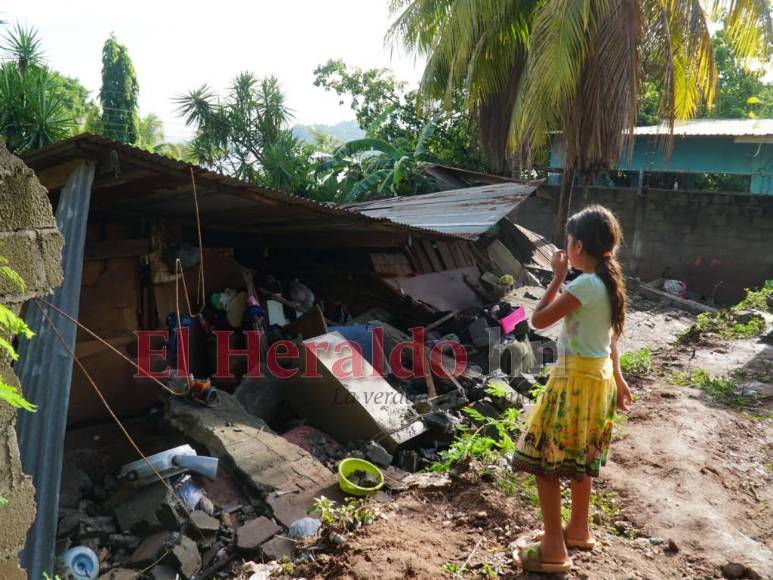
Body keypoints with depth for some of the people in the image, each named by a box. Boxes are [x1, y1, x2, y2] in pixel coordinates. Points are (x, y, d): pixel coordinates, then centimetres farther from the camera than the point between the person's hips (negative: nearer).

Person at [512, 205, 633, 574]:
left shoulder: (584, 285, -22)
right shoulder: (609, 283, 5)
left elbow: (538, 320, -18)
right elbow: (612, 337, 13)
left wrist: (557, 277, -10)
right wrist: (617, 380, 21)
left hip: (576, 379, -9)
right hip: (598, 377, 9)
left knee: (544, 461, 1)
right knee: (578, 458, 22)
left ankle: (554, 550, 9)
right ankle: (578, 530, 38)